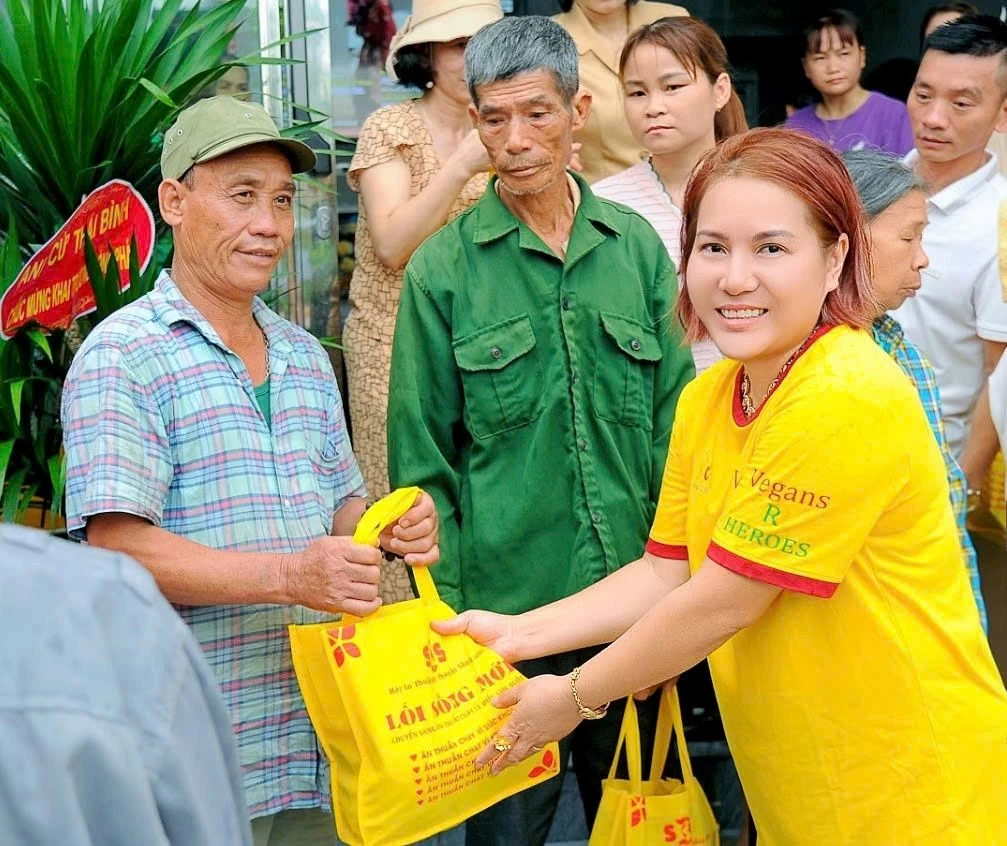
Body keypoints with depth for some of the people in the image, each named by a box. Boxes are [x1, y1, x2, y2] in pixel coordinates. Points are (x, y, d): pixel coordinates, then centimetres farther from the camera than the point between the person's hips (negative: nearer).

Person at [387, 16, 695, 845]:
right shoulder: (444, 266, -4)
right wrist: (446, 609, -6)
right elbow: (421, 457, -2)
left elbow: (674, 422, 6)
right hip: (502, 610, -2)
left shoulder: (638, 246, 3)